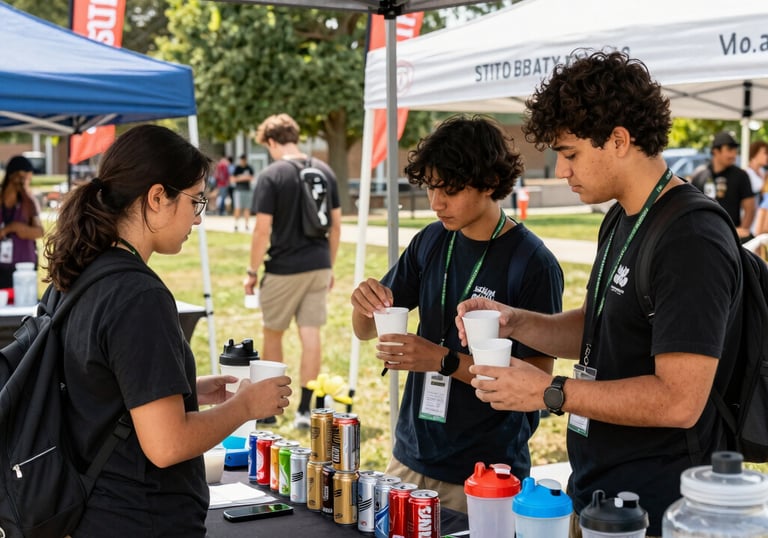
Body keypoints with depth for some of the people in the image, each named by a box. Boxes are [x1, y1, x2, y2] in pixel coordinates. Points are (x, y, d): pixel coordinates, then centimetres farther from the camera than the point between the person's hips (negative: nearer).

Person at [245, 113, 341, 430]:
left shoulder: (271, 176, -12)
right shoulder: (325, 171, 5)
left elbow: (262, 230, -14)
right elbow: (336, 225, 9)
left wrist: (252, 271, -3)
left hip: (284, 269, -4)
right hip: (318, 267, 4)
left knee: (273, 334, 12)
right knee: (311, 335, 5)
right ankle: (305, 410, 7)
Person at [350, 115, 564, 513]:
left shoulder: (533, 264, -14)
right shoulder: (431, 242, 2)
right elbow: (366, 332, 10)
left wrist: (444, 360, -23)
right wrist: (366, 304, -13)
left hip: (484, 473, -5)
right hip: (411, 457, 6)